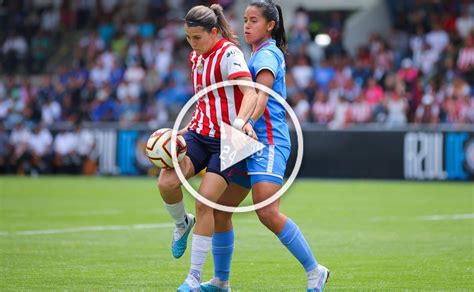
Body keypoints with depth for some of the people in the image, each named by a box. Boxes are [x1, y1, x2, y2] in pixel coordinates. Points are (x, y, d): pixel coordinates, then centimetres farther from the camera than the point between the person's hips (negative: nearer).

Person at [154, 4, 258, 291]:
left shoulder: (229, 53, -13)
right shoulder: (195, 57, 11)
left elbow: (250, 91, -26)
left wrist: (240, 121, -43)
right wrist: (188, 130, 20)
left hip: (227, 139, -6)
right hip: (199, 133, 6)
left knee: (204, 203, -12)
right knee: (166, 182, -17)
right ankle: (182, 223, 16)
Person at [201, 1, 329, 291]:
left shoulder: (267, 55, -8)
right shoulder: (259, 55, 21)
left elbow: (261, 97, -22)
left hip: (268, 141, -10)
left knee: (268, 212, -21)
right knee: (220, 210, 8)